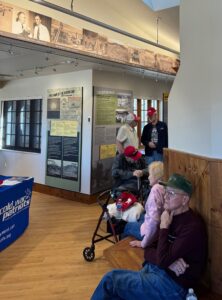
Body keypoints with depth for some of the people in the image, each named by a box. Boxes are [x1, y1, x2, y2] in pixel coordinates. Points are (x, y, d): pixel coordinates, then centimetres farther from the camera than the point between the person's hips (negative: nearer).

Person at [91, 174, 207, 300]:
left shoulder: (193, 226, -19)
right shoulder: (170, 216, 7)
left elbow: (162, 260, -24)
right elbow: (148, 251, 5)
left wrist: (164, 227, -16)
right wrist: (169, 261, -15)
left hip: (172, 284, -7)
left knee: (110, 280, -11)